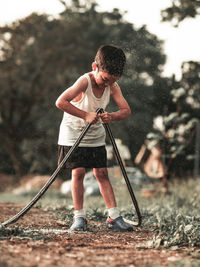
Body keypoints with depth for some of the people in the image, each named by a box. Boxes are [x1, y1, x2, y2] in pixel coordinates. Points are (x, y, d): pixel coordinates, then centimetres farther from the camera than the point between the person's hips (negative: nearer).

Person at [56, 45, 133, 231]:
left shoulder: (112, 86, -9)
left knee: (102, 173, 2)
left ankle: (114, 217, 2)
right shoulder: (85, 81, -25)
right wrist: (85, 115, -34)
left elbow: (126, 110, -11)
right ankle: (79, 217, 0)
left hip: (96, 136, 4)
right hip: (73, 134, -4)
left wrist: (111, 117, -31)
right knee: (78, 172, -9)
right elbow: (60, 102, -34)